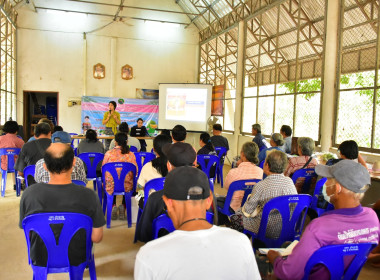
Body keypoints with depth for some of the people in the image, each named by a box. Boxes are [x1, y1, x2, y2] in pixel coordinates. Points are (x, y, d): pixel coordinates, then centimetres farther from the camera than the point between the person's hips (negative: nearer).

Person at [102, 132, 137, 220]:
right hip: (126, 187, 0)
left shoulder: (108, 154, -8)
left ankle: (113, 206, 17)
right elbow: (135, 171, 0)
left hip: (111, 187, 0)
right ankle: (123, 206, 17)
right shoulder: (131, 155, -7)